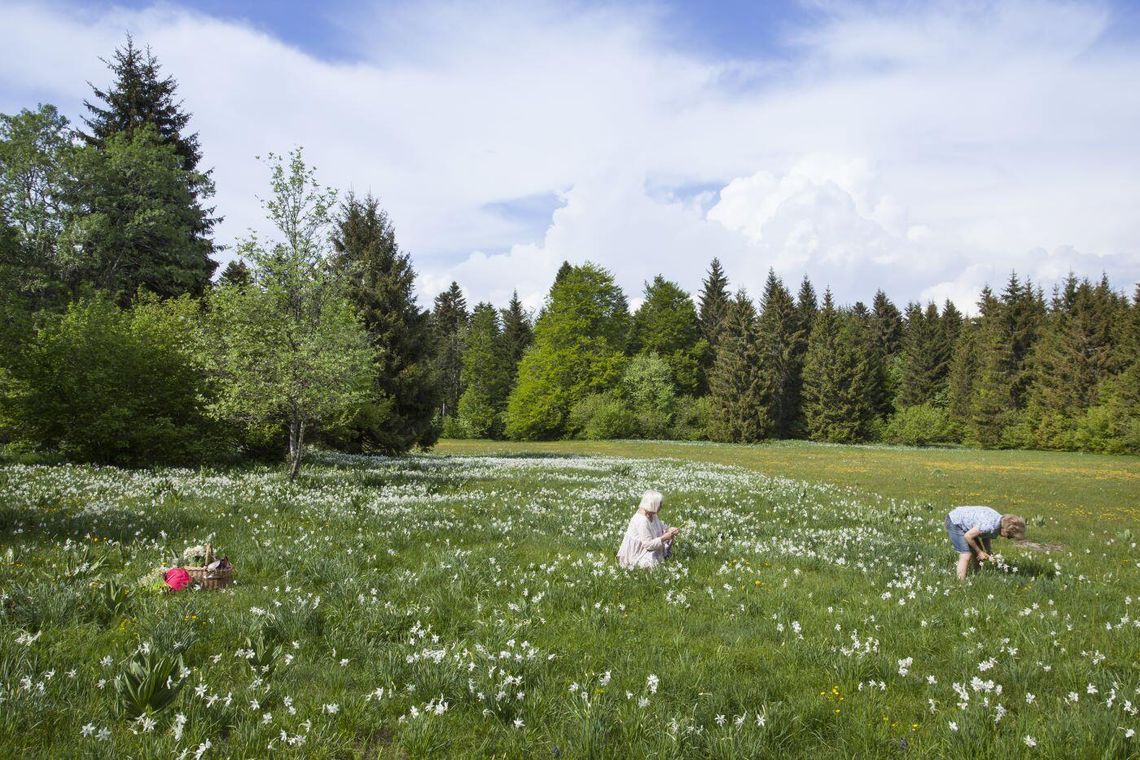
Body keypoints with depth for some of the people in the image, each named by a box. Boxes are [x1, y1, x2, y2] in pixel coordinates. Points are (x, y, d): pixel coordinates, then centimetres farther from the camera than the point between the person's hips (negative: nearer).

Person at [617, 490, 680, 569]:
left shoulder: (651, 514, -5)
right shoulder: (641, 521, -33)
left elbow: (661, 527, 10)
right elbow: (649, 544, -31)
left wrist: (670, 530, -10)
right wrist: (664, 537, -26)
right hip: (636, 553, -9)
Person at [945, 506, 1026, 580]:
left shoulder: (1001, 521, -4)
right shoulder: (990, 525, -32)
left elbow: (985, 535, 10)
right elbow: (968, 536, -24)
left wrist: (989, 551, -4)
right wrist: (979, 552, -12)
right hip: (954, 523, -9)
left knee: (976, 554, 9)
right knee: (966, 555, -14)